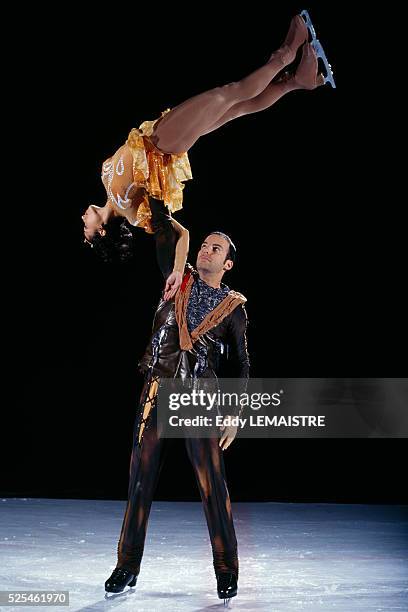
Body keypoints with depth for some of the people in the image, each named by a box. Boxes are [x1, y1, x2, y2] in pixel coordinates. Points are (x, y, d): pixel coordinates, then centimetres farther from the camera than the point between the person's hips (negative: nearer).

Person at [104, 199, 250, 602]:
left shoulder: (234, 306, 6)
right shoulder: (178, 279, 11)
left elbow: (240, 366, 6)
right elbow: (164, 231, 6)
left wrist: (234, 416, 0)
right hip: (157, 393, 2)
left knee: (213, 486, -3)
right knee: (140, 481, 4)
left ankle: (226, 571, 10)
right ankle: (127, 566, 15)